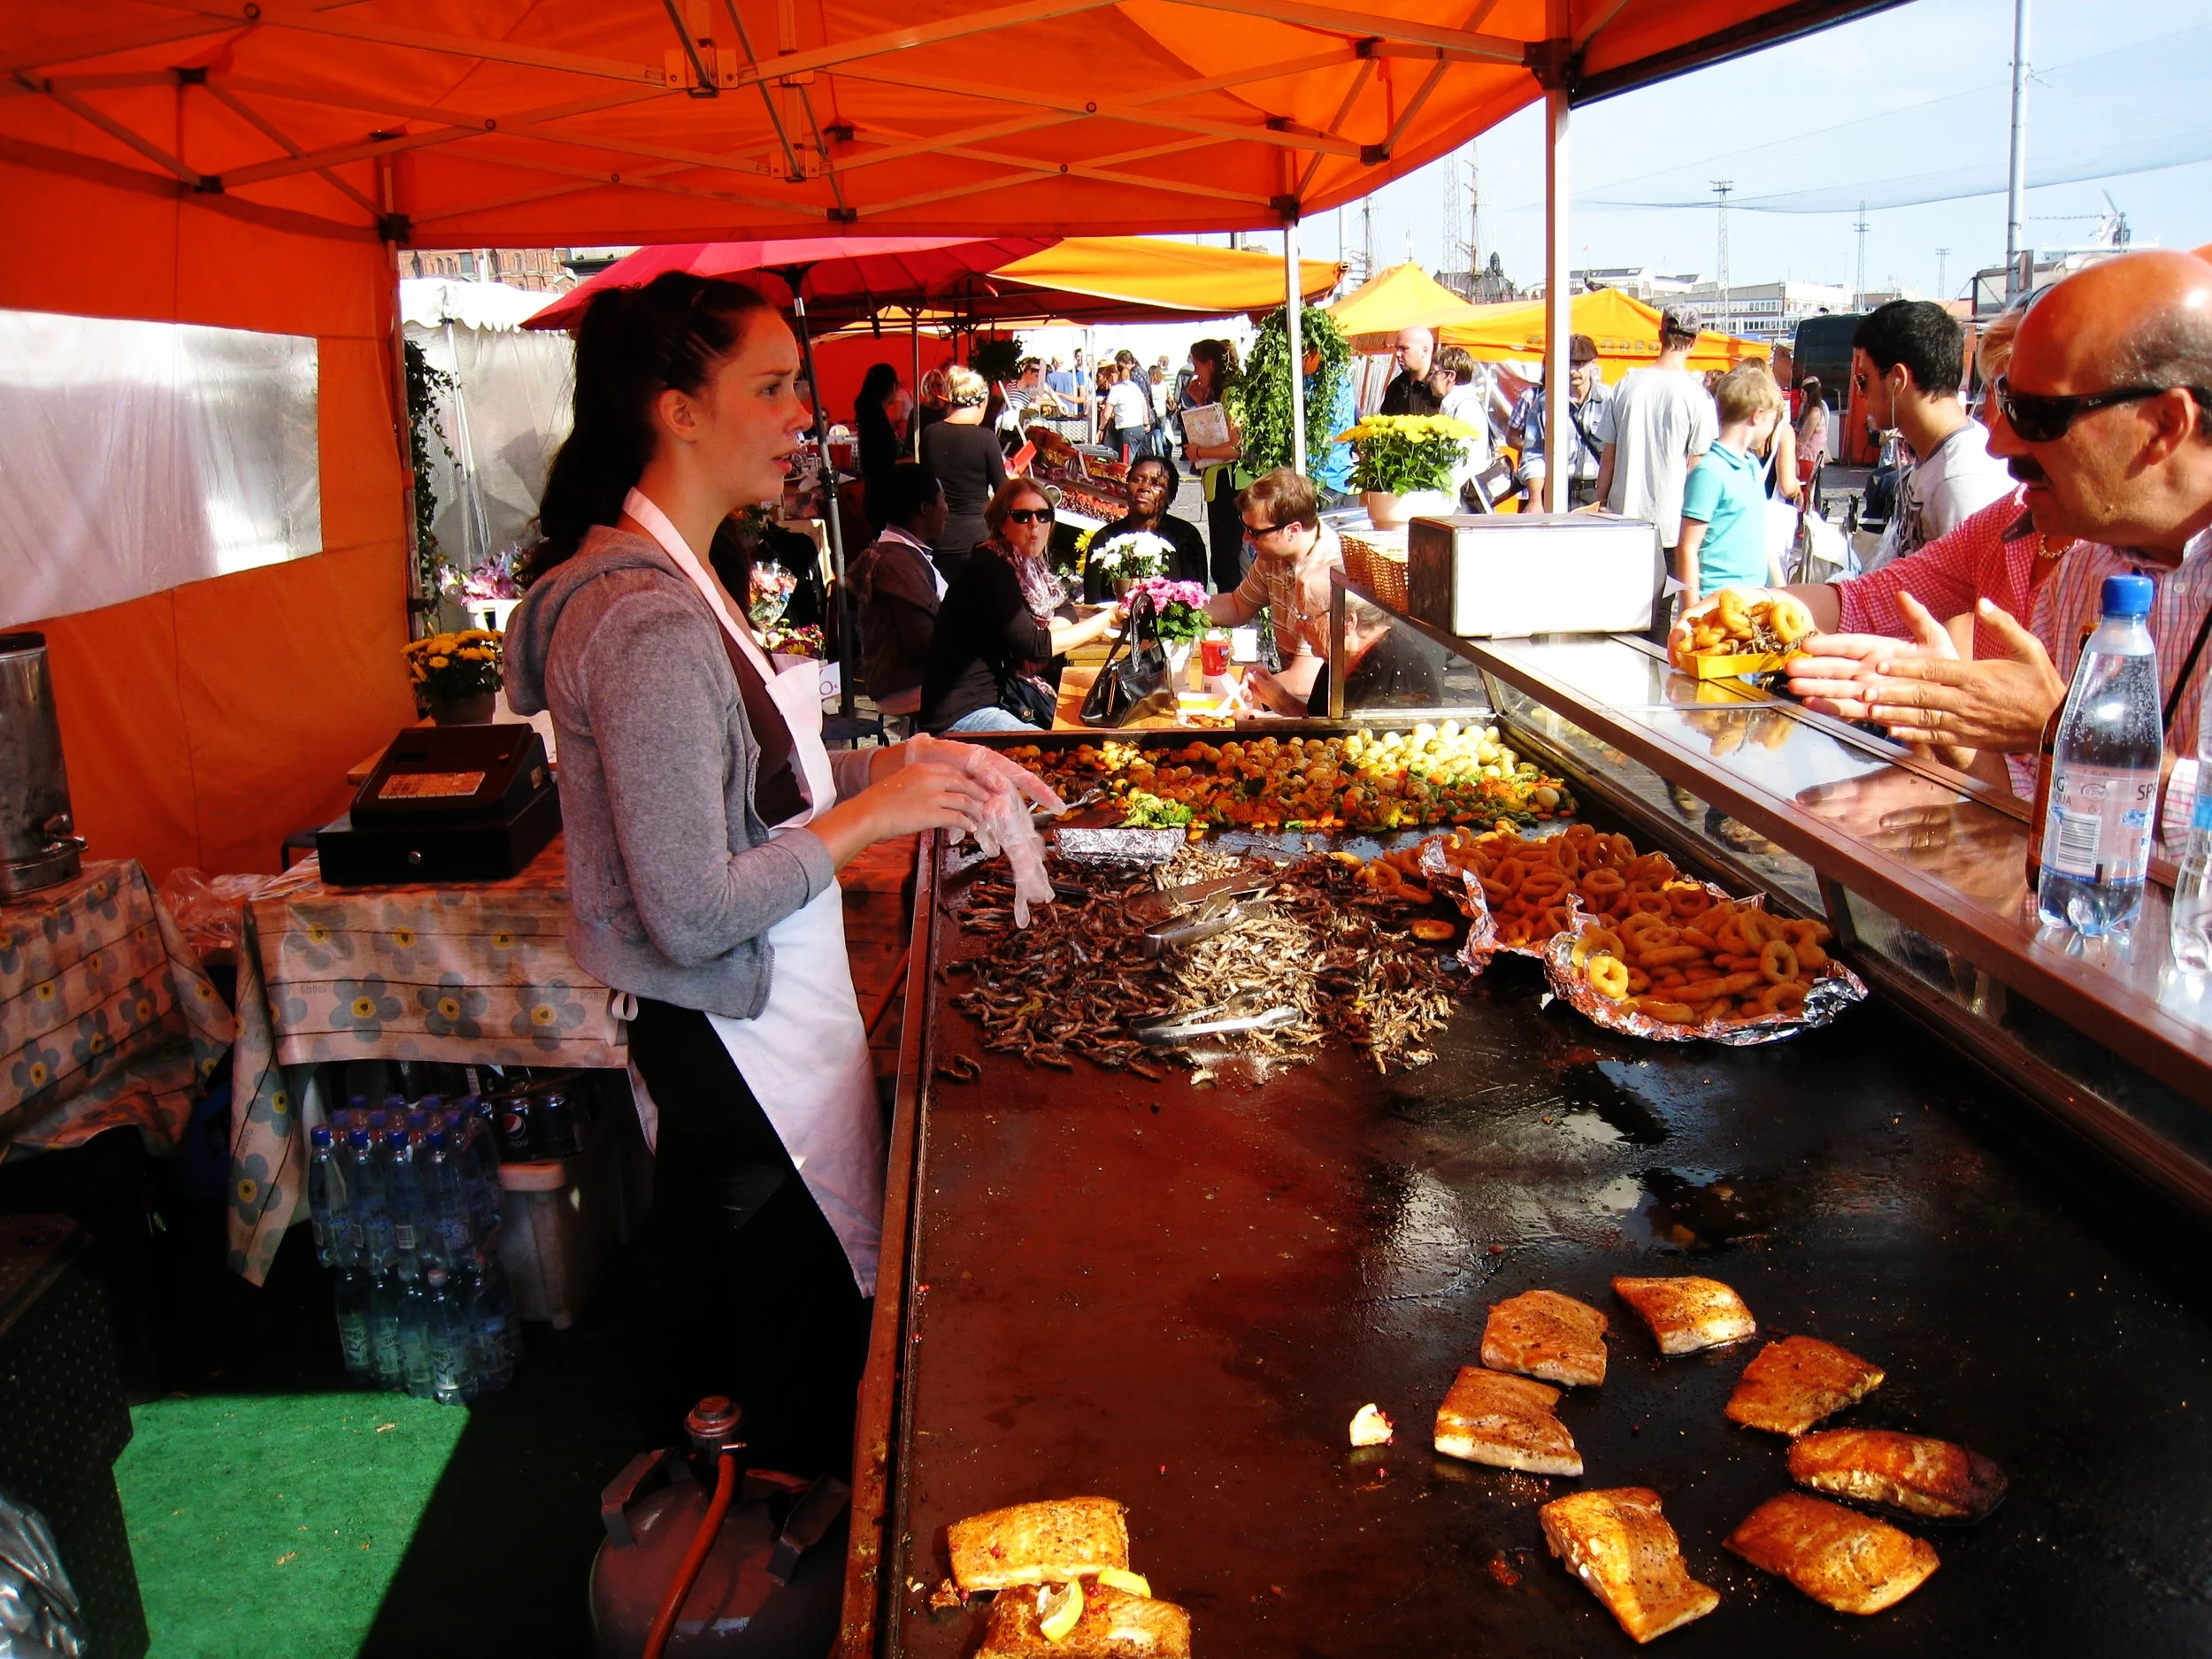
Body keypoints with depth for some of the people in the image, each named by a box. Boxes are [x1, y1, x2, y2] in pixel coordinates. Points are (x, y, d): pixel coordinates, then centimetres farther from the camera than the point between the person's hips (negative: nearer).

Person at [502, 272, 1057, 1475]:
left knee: (715, 1302, 26)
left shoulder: (656, 575, 7)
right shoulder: (650, 621, -25)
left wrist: (898, 761, 5)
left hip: (708, 1024, 11)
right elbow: (694, 915, -27)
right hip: (739, 1031, -10)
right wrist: (872, 813, -18)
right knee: (816, 1317, 7)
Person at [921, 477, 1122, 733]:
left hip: (998, 697, 9)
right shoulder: (990, 569, -17)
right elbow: (1036, 647, -22)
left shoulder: (1027, 565, 10)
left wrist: (1056, 626, -11)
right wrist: (1108, 618, -18)